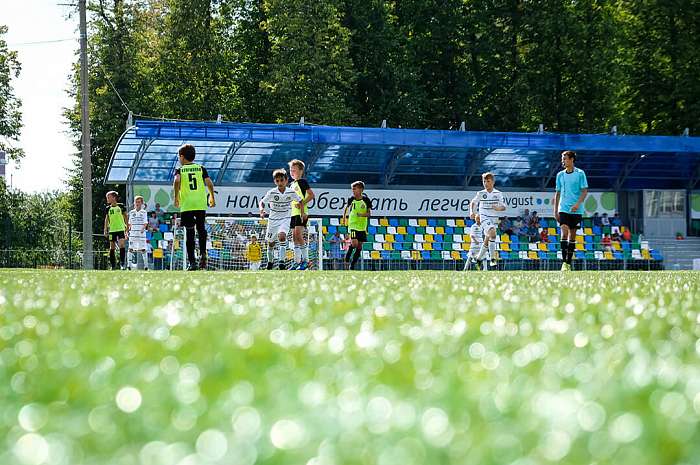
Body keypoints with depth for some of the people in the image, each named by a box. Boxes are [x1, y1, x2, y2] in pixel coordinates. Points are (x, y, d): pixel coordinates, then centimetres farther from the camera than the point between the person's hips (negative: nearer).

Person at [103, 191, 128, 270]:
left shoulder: (121, 206, 0)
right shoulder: (108, 208, 8)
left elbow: (126, 218, 4)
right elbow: (106, 219, 14)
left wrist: (127, 229, 1)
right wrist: (105, 230, 8)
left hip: (121, 229, -3)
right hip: (112, 230, 3)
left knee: (121, 245, -16)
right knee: (112, 247, 4)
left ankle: (122, 263, -13)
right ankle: (113, 265, 10)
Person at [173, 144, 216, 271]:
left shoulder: (180, 170, 6)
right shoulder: (201, 168, 12)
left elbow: (177, 181, -14)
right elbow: (209, 183, 0)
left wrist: (176, 197, -5)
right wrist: (212, 197, 12)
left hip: (186, 205, -2)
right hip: (201, 204, 2)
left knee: (189, 233, 1)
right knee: (201, 229, 15)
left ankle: (191, 261, -3)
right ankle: (203, 253, -7)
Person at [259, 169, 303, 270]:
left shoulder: (291, 192, -10)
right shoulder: (272, 193, -13)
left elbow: (300, 201, 7)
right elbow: (262, 202, -5)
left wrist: (302, 213, -3)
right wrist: (261, 210, -26)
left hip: (285, 219, -1)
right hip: (273, 220, 1)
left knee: (282, 236, -28)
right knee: (271, 242, 11)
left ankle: (281, 260, -27)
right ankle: (270, 261, 35)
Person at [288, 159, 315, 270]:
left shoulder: (302, 182, -4)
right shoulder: (292, 184, 20)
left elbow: (311, 195, -13)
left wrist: (302, 203, -20)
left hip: (301, 212, -9)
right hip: (293, 213, 9)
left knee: (298, 235, -17)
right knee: (294, 237, 6)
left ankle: (305, 260, -14)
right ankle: (297, 261, 9)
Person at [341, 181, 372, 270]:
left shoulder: (366, 200, -7)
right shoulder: (351, 199, -2)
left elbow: (369, 213, -7)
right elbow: (346, 207, 19)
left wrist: (362, 214, -25)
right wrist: (344, 218, 15)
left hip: (362, 226, 1)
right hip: (353, 225, -1)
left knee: (359, 246, 5)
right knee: (354, 243, -20)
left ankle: (353, 264, 16)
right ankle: (348, 255, 7)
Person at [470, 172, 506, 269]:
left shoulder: (498, 194, 3)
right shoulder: (481, 193, 1)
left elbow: (504, 207, 3)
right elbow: (473, 203, 16)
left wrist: (499, 208, -20)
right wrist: (473, 212, 0)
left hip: (494, 218, 3)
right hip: (484, 217, -3)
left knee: (487, 241, 10)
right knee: (492, 233, -28)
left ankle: (479, 258, 31)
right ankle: (492, 259, -29)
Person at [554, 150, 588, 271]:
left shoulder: (580, 174, -1)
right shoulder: (560, 175, 9)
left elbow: (585, 191, -3)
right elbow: (558, 193, 14)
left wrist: (578, 204, -18)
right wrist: (555, 210, 10)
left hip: (576, 210, -1)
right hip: (563, 209, 1)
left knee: (572, 236, 4)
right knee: (564, 233, -14)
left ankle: (569, 263, 11)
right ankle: (564, 262, -17)